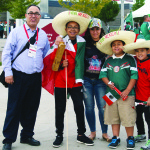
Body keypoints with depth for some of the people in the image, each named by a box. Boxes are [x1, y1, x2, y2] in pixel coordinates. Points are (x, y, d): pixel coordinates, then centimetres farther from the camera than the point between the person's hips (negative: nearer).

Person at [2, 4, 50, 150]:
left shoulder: (43, 34, 13)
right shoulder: (16, 32, 2)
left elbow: (47, 54, 20)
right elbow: (6, 53, -1)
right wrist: (8, 72, -8)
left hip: (36, 77, 4)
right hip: (18, 76, -4)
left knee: (31, 109, 11)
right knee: (14, 109, -2)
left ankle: (27, 135, 26)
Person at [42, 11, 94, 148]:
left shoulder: (82, 42, 6)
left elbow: (79, 61, 5)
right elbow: (52, 60, 3)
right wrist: (61, 65, -15)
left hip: (75, 81, 1)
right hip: (60, 81, 0)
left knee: (79, 108, 0)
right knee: (60, 109, 7)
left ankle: (81, 135, 14)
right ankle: (59, 135, 19)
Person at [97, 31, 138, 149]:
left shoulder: (129, 59, 0)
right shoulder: (108, 61, 12)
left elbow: (134, 75, -4)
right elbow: (103, 74, 11)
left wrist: (127, 91, -10)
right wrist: (108, 83, -9)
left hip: (126, 94, -4)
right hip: (112, 93, 4)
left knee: (128, 117, -2)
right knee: (113, 117, 8)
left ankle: (130, 138, 13)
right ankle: (115, 138, 20)